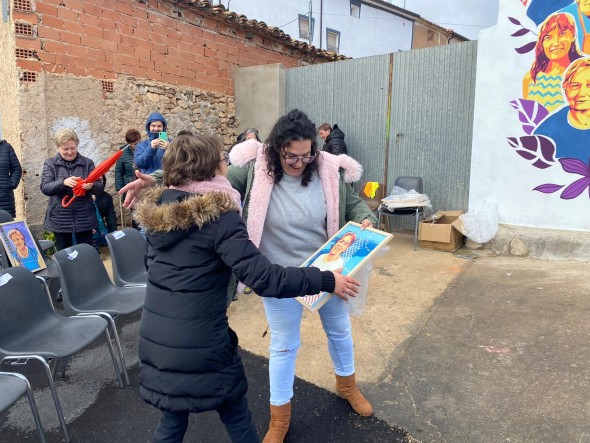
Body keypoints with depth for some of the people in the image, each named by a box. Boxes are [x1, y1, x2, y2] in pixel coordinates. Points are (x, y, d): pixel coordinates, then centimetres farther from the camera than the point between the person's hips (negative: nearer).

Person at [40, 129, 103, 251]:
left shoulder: (87, 163, 4)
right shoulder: (50, 164, 3)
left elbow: (99, 187, 0)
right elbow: (44, 188, -8)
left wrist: (91, 186, -24)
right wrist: (63, 182, -26)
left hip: (84, 218, 0)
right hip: (60, 219, 0)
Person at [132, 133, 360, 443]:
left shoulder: (157, 211, 3)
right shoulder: (219, 217, -19)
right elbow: (264, 278, -24)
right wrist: (326, 281, -17)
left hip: (155, 340, 7)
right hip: (200, 345, -6)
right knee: (235, 415, 19)